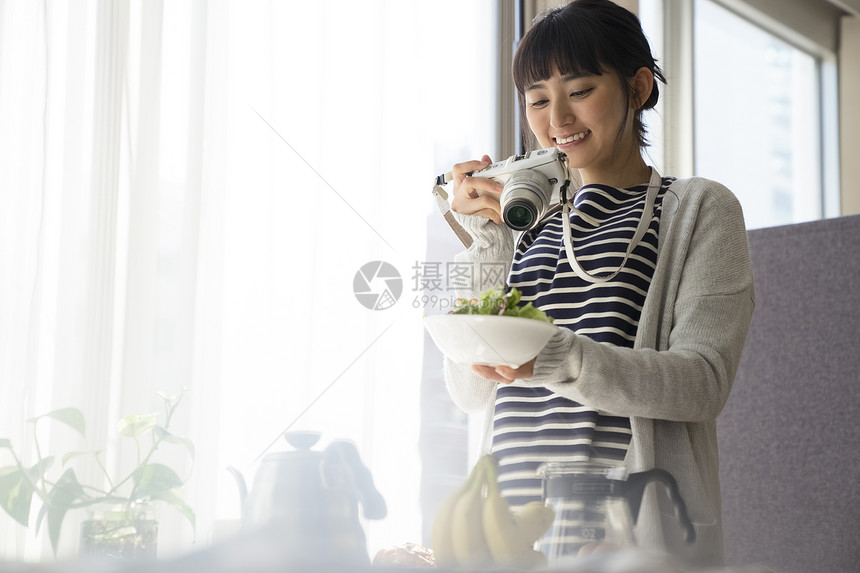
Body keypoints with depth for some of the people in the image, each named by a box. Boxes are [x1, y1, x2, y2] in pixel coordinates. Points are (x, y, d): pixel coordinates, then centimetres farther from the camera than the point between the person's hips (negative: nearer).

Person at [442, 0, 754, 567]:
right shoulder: (528, 220, 15)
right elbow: (471, 393, 8)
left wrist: (565, 359, -26)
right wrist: (484, 244, -1)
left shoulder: (700, 210, 4)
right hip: (515, 518, 4)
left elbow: (703, 379, -11)